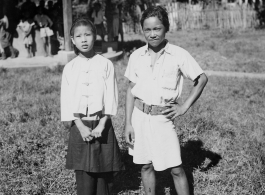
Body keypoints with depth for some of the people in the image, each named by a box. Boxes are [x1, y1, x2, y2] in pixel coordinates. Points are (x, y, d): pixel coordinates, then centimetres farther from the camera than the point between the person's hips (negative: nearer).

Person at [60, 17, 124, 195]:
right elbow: (67, 100, 0)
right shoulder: (69, 68, 3)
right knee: (83, 172, 3)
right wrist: (81, 127, -10)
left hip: (102, 124, -1)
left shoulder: (105, 64, -1)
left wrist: (101, 125, -12)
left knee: (104, 170, 3)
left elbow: (111, 96, -4)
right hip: (80, 125, 1)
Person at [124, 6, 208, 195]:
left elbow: (202, 79, 1)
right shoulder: (137, 56, 1)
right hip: (139, 116, 3)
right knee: (146, 165, 12)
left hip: (163, 118, -3)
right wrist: (128, 123, 2)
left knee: (176, 168, 1)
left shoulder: (179, 55, -8)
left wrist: (185, 107, -6)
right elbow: (131, 89, 6)